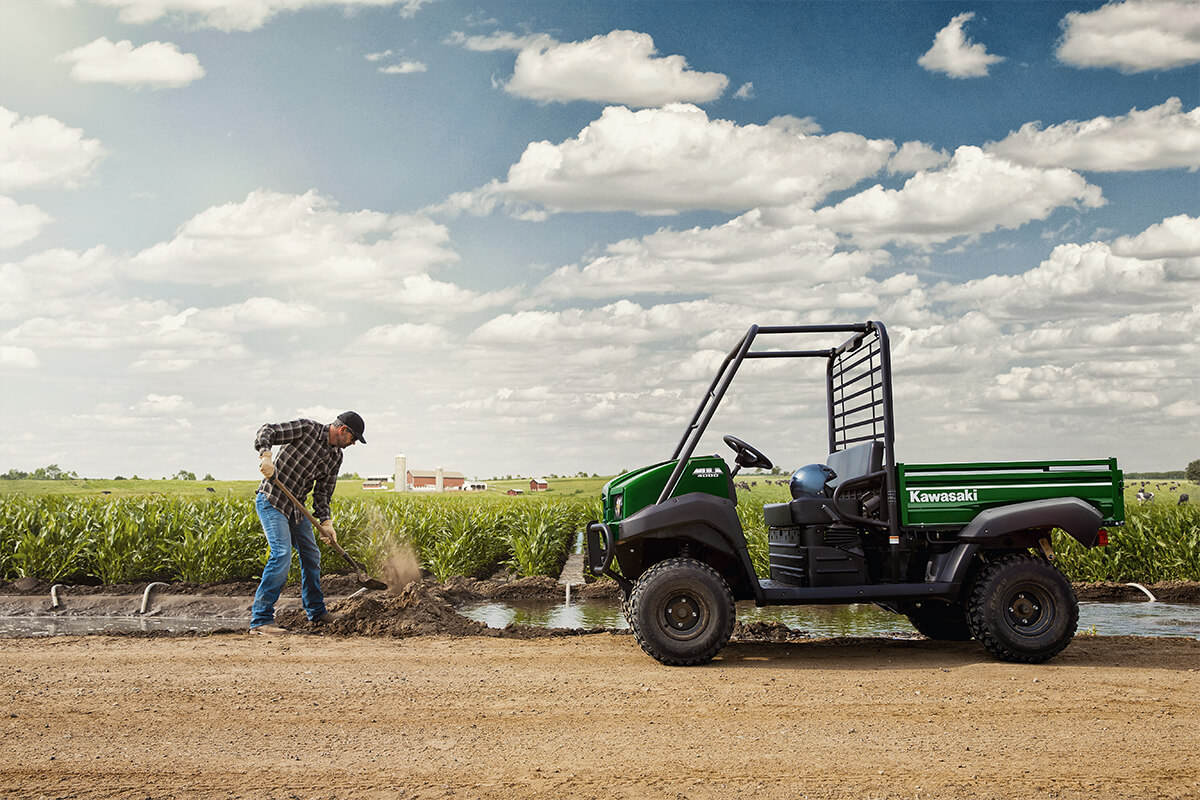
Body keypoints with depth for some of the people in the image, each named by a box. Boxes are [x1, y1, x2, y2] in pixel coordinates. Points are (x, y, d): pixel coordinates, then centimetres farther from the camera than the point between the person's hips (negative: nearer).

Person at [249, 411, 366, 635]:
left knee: (311, 556, 16)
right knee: (282, 554, -20)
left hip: (296, 507, 9)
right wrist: (266, 455, -36)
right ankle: (260, 620, -16)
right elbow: (266, 432, -18)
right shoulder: (307, 429, -13)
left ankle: (316, 610, 35)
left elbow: (323, 492, 9)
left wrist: (326, 521, -4)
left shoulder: (336, 457, 8)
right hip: (272, 501, -9)